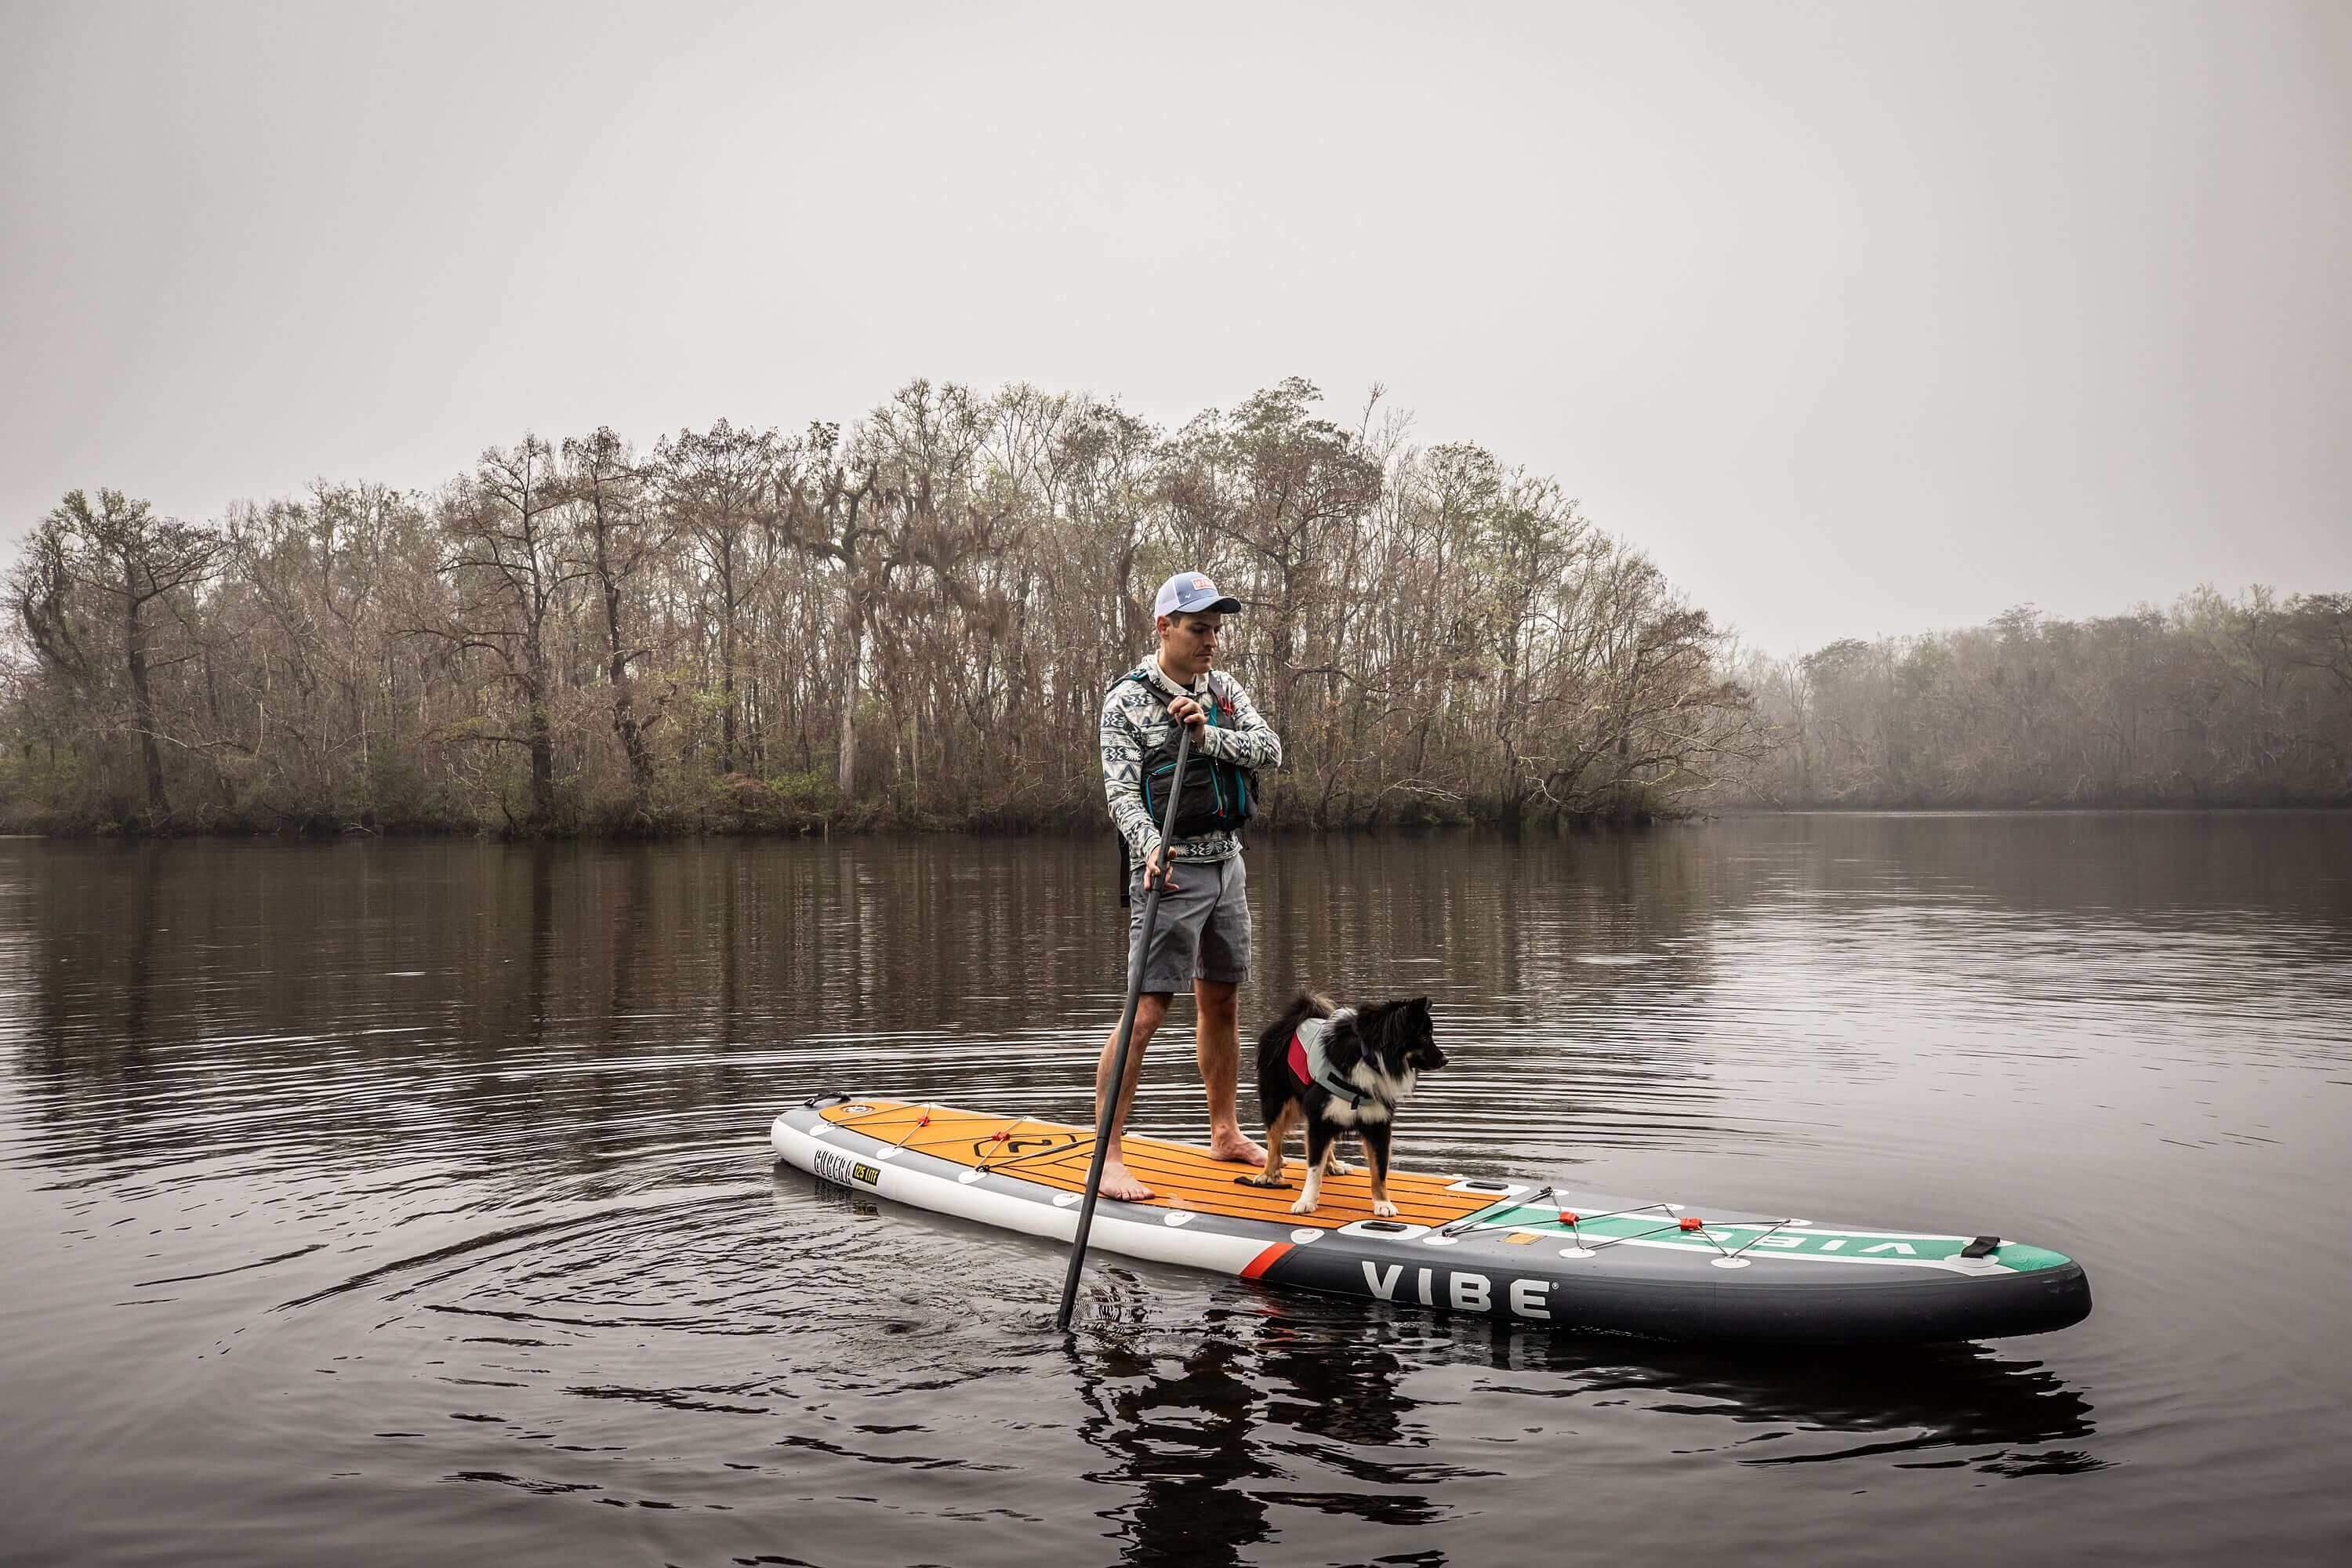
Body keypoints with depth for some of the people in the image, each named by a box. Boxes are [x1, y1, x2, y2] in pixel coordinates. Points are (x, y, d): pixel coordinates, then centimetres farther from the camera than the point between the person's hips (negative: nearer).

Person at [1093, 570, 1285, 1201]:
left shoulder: (1223, 690, 9)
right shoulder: (1127, 700, -8)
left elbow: (1271, 750, -4)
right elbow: (1121, 793, -14)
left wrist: (1208, 735, -19)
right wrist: (1151, 844, -32)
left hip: (1227, 865, 7)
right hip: (1170, 868, -6)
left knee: (1220, 1004, 15)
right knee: (1145, 1011, -12)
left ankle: (1225, 1134, 28)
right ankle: (1107, 1157, -9)